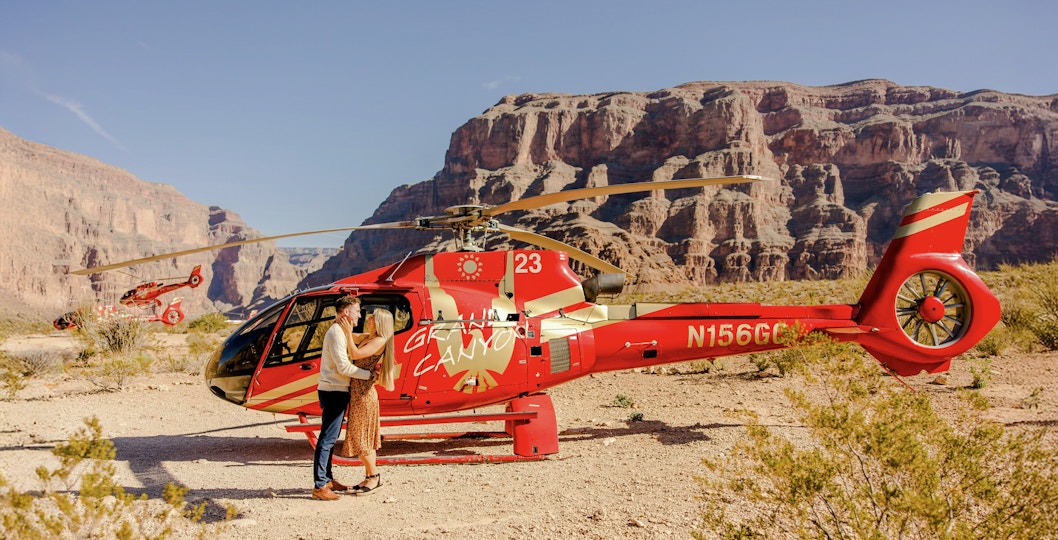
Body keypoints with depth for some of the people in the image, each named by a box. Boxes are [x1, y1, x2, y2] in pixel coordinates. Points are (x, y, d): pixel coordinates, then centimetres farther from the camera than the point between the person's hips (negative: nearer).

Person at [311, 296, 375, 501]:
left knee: (330, 438, 15)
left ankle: (327, 479, 23)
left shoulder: (340, 332, 17)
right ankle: (319, 486, -8)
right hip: (334, 391, -11)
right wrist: (368, 375, -11)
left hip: (336, 391, 11)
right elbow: (344, 367, -20)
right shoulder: (336, 333, -15)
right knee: (327, 438, -9)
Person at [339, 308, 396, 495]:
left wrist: (348, 333, -19)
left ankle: (374, 477, 6)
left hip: (364, 393, -9)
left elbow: (355, 354, -23)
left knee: (360, 437, -4)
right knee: (365, 437, 13)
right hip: (356, 391, 9)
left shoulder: (380, 341, -14)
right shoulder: (367, 338, 12)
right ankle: (370, 477, 20)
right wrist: (341, 324, 13)